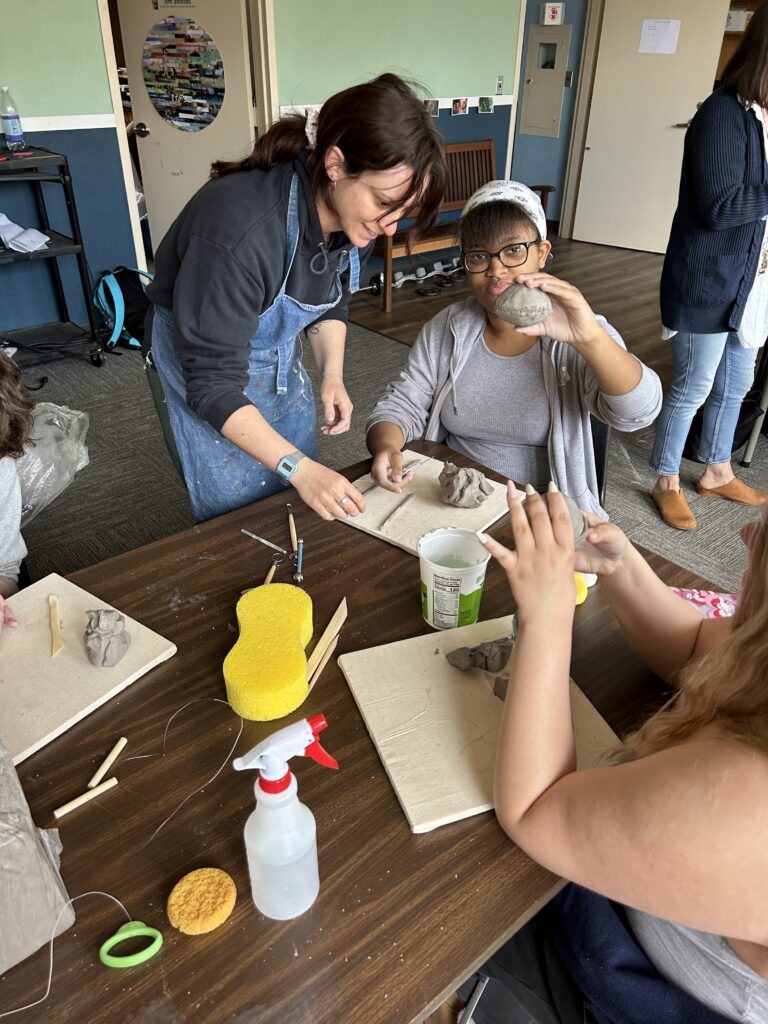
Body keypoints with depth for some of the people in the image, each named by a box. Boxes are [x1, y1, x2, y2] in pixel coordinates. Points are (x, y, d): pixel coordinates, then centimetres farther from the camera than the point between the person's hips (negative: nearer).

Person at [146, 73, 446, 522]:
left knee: (302, 512, 16)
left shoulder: (355, 215, -14)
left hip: (280, 355, 6)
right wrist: (298, 467, -35)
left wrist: (332, 375, -11)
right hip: (202, 362, -6)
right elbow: (213, 384, -31)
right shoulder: (237, 233, -37)